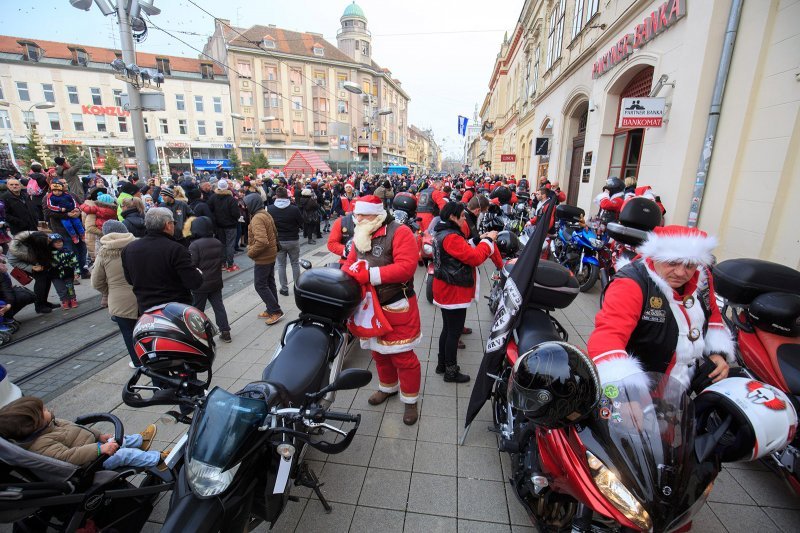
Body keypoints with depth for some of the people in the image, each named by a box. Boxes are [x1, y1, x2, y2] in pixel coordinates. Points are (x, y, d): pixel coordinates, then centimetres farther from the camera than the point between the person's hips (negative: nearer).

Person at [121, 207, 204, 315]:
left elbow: (130, 280, 11)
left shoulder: (128, 249, -2)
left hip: (145, 310, 6)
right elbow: (194, 283, -23)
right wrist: (199, 274, -2)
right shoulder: (176, 249, -22)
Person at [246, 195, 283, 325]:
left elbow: (262, 241, -31)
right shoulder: (266, 214, 8)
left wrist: (250, 252, -18)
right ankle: (272, 309, 26)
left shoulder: (257, 218, -22)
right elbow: (275, 233, 18)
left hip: (263, 257, -10)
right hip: (271, 254, 10)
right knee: (269, 283, 16)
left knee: (260, 285, 0)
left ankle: (276, 311, 4)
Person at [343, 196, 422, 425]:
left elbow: (406, 266, -26)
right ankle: (388, 386, 45)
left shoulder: (399, 232, -16)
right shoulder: (360, 236, 9)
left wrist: (371, 275, -29)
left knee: (402, 355, 3)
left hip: (396, 307, -7)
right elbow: (350, 263, 11)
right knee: (378, 351, 22)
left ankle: (410, 400, 23)